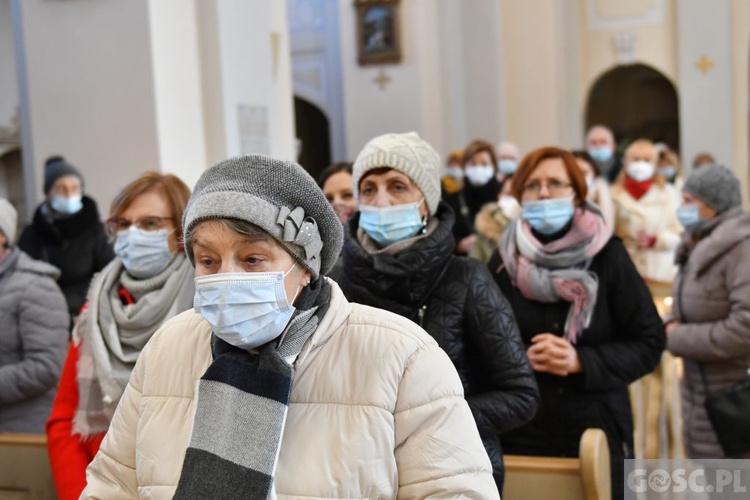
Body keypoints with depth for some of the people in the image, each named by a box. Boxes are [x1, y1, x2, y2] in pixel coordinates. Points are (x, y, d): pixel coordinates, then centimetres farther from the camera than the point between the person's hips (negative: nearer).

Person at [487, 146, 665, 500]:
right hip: (520, 434, 1)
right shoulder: (505, 259, 2)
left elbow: (650, 343, -2)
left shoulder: (608, 256, -3)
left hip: (598, 431, -1)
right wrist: (520, 358, -14)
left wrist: (581, 361, -15)